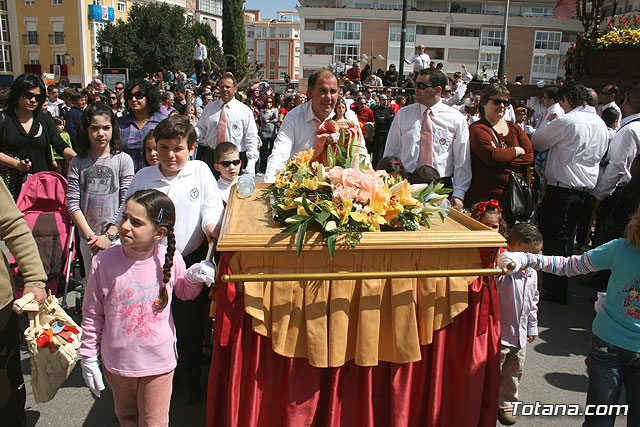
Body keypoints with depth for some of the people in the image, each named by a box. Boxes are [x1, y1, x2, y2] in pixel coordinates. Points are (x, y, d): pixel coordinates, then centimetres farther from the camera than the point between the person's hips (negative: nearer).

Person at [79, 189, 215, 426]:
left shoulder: (170, 259, -12)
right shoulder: (103, 262, -14)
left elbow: (184, 292, 9)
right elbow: (92, 315, -3)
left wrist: (194, 277, -13)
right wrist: (88, 358, 0)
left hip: (158, 362, -1)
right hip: (117, 362, 1)